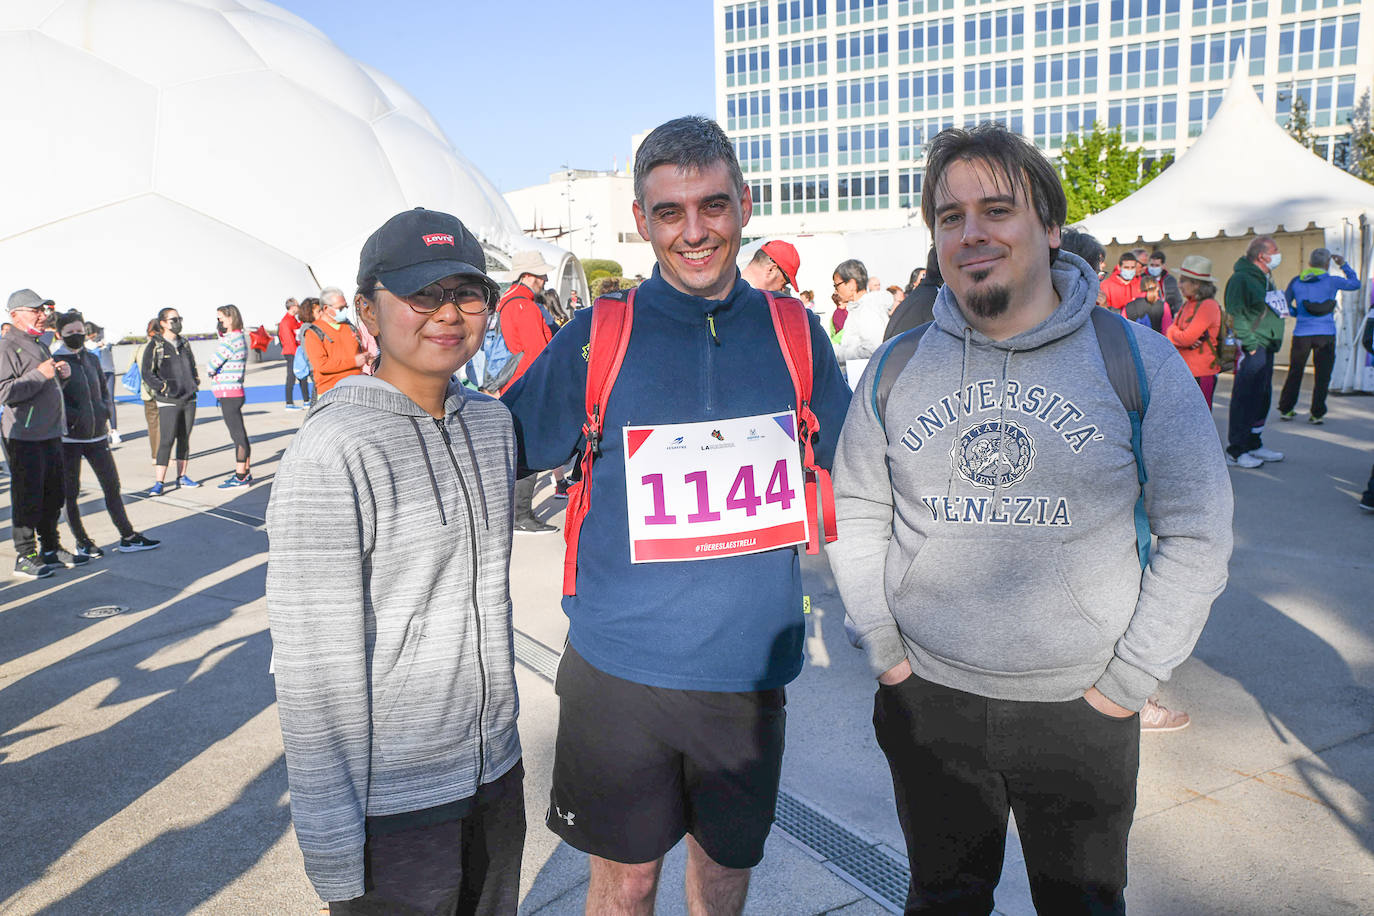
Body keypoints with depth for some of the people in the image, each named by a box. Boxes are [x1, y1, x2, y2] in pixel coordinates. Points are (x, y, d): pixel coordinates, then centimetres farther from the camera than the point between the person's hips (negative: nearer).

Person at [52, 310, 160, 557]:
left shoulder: (92, 358, 11)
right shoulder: (55, 361, -7)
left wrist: (103, 412, 4)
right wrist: (74, 418, -17)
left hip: (97, 434, 6)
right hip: (69, 437, -6)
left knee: (112, 485, 8)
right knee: (70, 492, 5)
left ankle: (128, 537, 14)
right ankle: (82, 542, 15)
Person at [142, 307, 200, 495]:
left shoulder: (184, 343, 13)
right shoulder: (155, 346, -4)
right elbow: (147, 373, -6)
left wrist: (196, 382, 10)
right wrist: (165, 387, -14)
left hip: (189, 399, 6)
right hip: (168, 402, -6)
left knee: (185, 439, 10)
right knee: (166, 440, -9)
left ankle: (182, 476, 19)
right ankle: (159, 482, -5)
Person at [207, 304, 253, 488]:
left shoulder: (230, 341, -18)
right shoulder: (239, 336, 12)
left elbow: (211, 366, -16)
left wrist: (210, 371, 4)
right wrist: (220, 329, 8)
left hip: (229, 395, -10)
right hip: (233, 393, 10)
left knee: (238, 435, -5)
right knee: (239, 434, 15)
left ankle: (241, 477, -1)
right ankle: (244, 473, 24)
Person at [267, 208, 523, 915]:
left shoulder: (492, 422, 3)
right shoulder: (331, 452, -18)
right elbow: (313, 668, -17)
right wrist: (333, 857, -13)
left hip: (496, 776, 7)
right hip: (391, 804, -6)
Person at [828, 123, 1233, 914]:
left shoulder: (1139, 360, -7)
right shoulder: (897, 367, -1)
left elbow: (1199, 532, -4)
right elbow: (857, 514, 6)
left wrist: (1129, 680, -6)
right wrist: (883, 650, 0)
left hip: (1083, 711, -1)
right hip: (928, 701, 2)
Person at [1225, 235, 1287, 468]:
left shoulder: (1265, 278, 19)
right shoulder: (1241, 278, -13)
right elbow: (1235, 314, -19)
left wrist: (1273, 342, 19)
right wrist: (1249, 343, -22)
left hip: (1266, 348, 10)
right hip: (1251, 349, -10)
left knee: (1262, 398, 14)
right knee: (1244, 399, -8)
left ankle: (1253, 445, 25)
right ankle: (1235, 452, -3)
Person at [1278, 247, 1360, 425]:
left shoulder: (1297, 281, 3)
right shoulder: (1332, 281, -2)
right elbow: (1356, 283, 16)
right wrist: (1343, 265, 25)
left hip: (1301, 334, 2)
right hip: (1325, 334, -2)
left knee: (1295, 373, 12)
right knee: (1323, 375, 4)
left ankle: (1285, 409, 13)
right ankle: (1317, 413, 2)